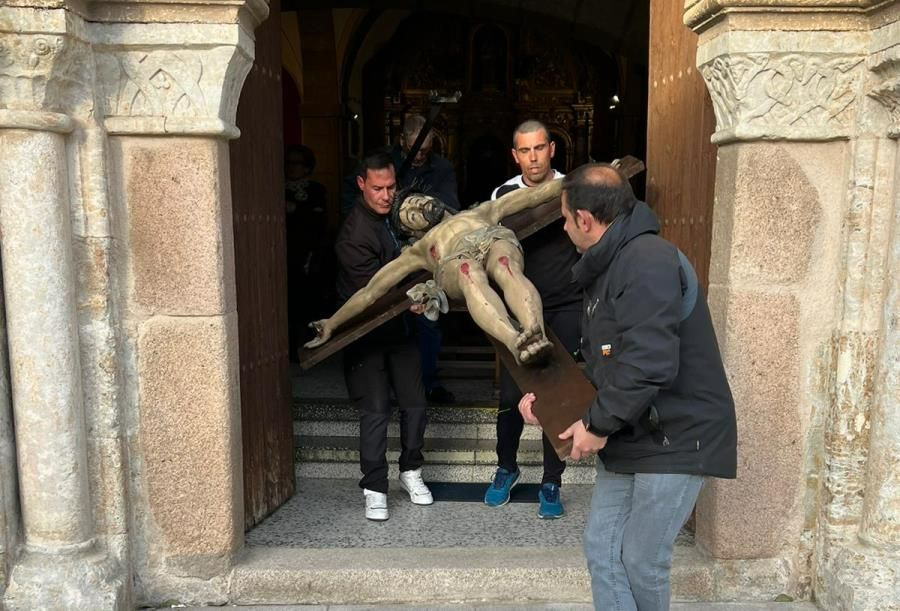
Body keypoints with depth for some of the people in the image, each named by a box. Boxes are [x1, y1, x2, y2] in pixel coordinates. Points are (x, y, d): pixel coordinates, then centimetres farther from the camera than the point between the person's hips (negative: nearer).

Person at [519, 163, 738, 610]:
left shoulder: (648, 260, -21)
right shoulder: (606, 265, 13)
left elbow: (649, 363, -30)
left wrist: (598, 424, -19)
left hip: (676, 438, -9)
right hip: (629, 437, 9)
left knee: (640, 561, 4)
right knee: (601, 547, 10)